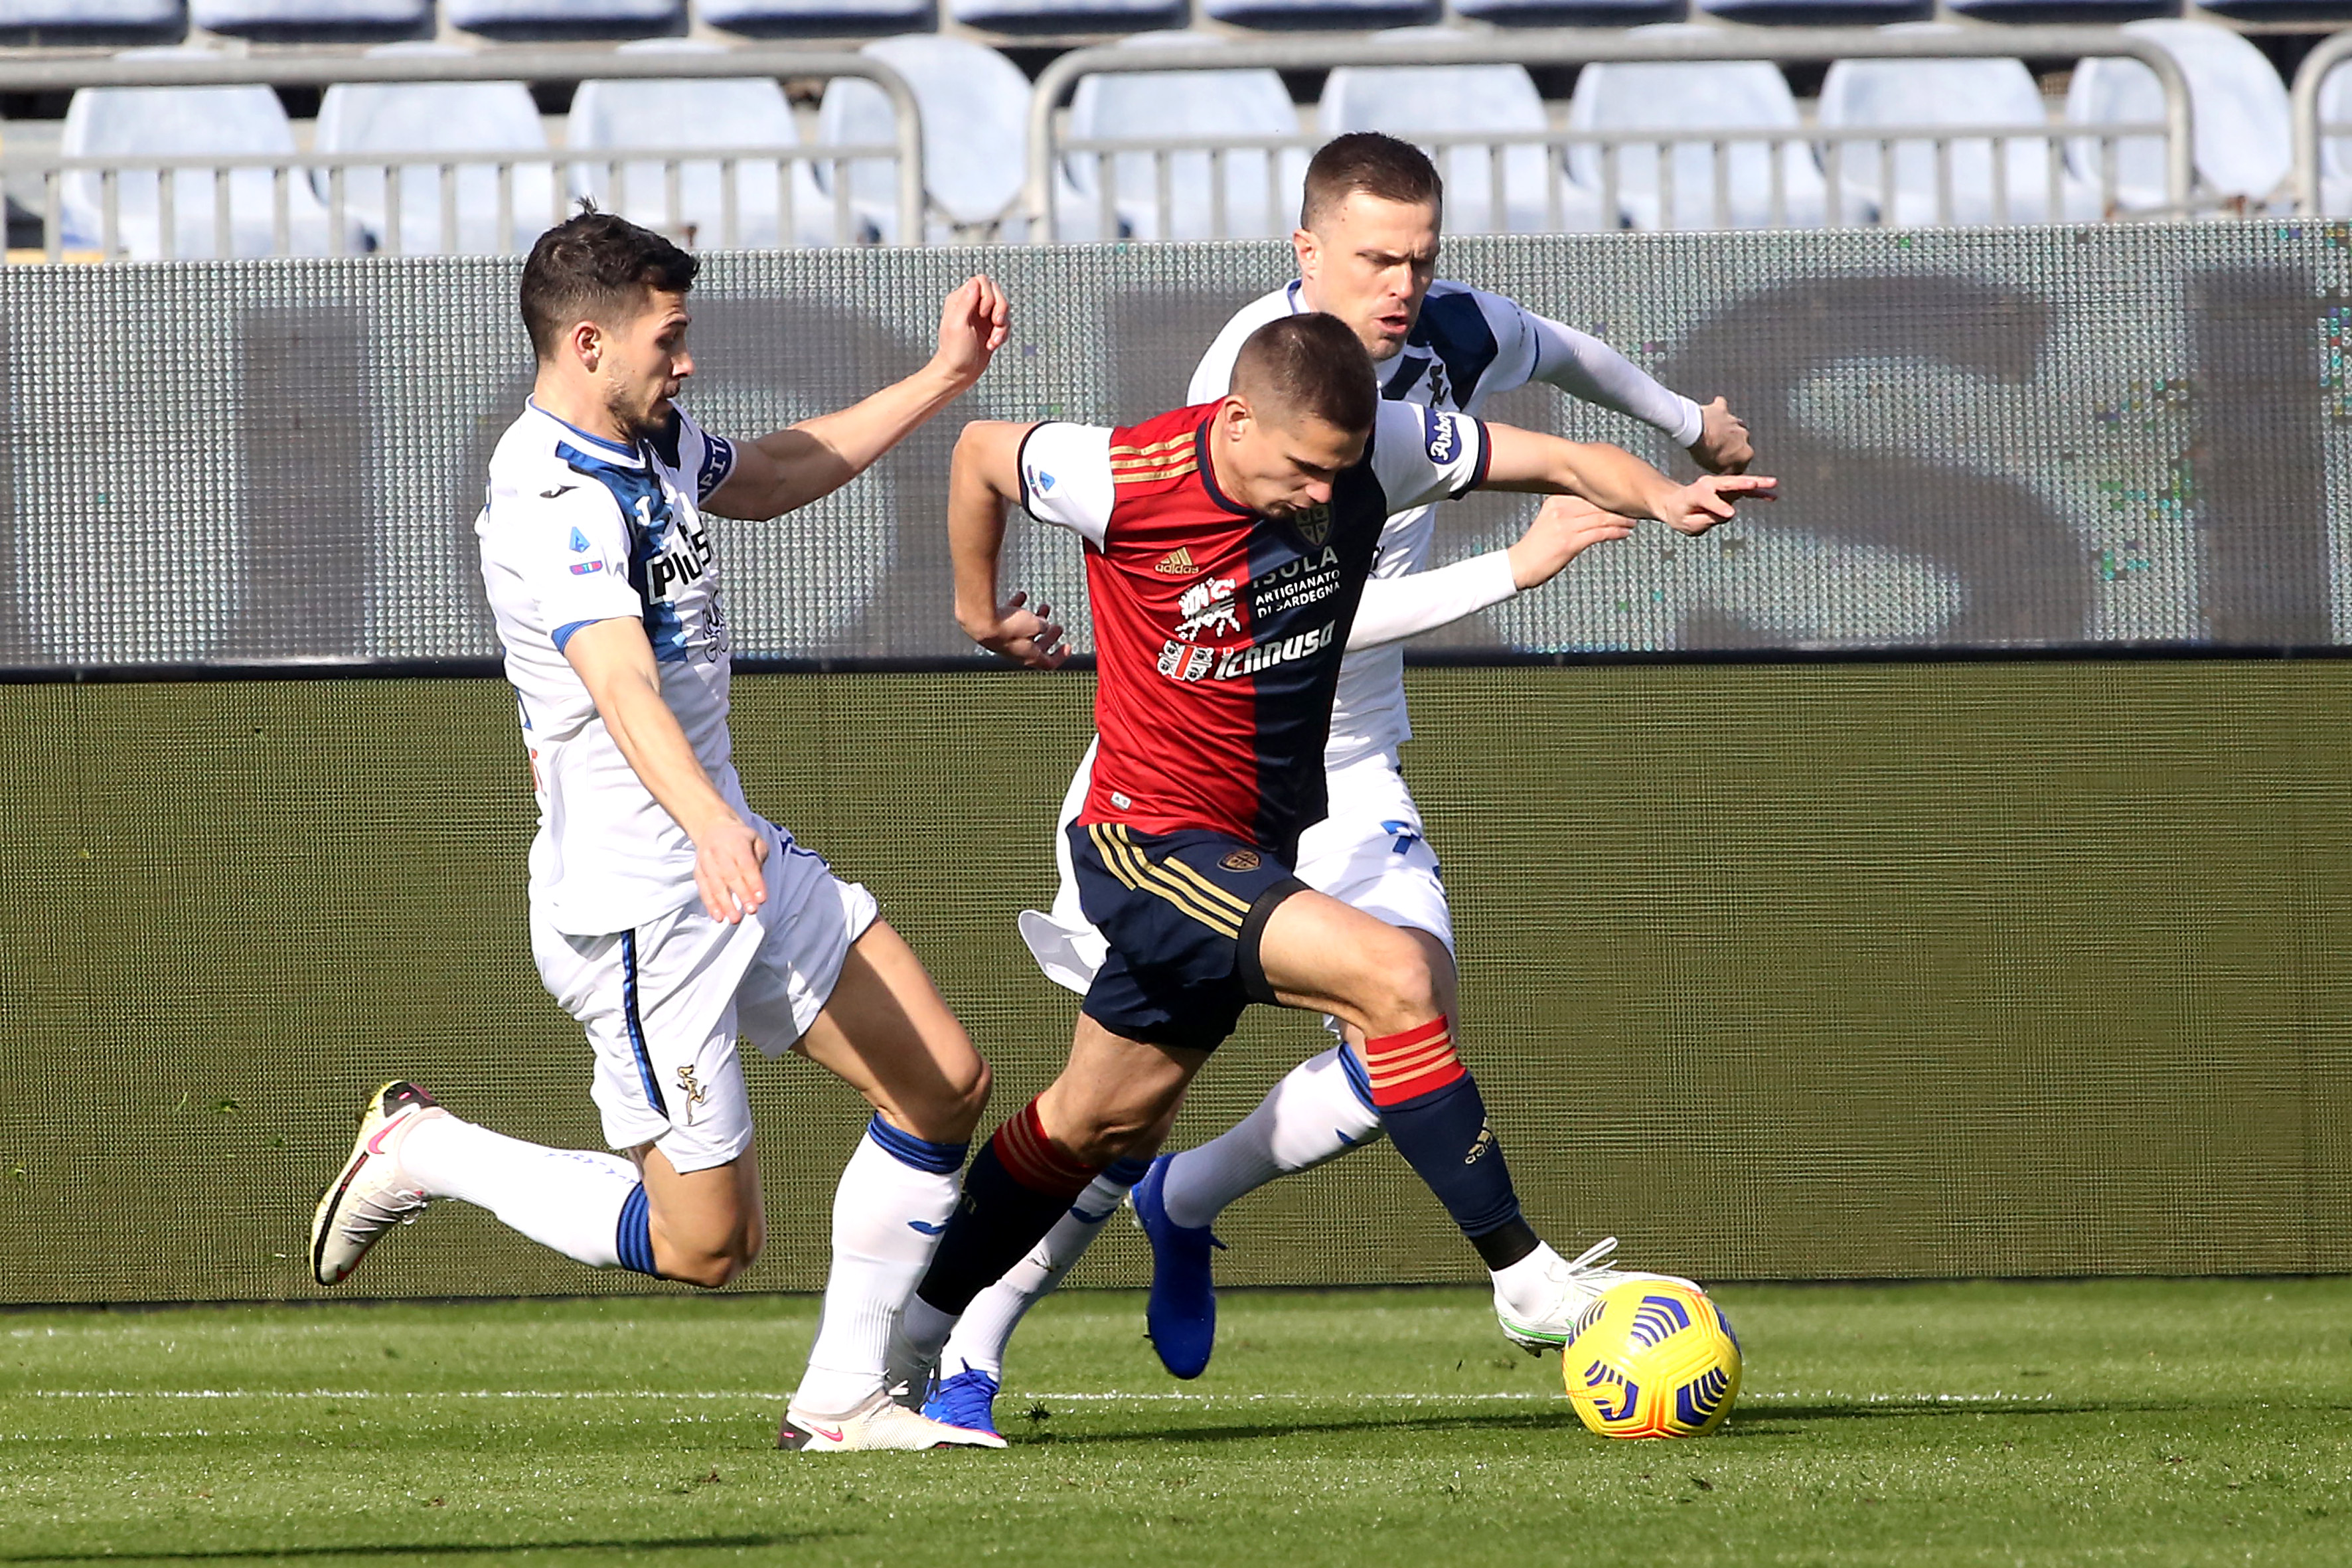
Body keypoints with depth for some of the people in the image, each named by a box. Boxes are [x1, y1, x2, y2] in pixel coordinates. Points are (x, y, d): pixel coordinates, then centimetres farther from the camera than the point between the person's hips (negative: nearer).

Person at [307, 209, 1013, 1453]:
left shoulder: (653, 444, 9)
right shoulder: (556, 497, -22)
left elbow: (766, 478, 32)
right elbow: (621, 683, -38)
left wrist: (941, 380, 27)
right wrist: (708, 830, -54)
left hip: (735, 856, 10)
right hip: (634, 905, -10)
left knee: (944, 1083, 2)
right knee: (706, 1242, -4)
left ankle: (841, 1401, 9)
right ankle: (424, 1151, 15)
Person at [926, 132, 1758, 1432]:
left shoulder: (1454, 337, -3)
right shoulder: (1256, 378, -22)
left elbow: (1553, 351, 23)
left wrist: (1684, 420, 39)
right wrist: (1515, 567, -31)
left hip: (1346, 776, 5)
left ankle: (1184, 1205, 17)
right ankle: (964, 1357, 4)